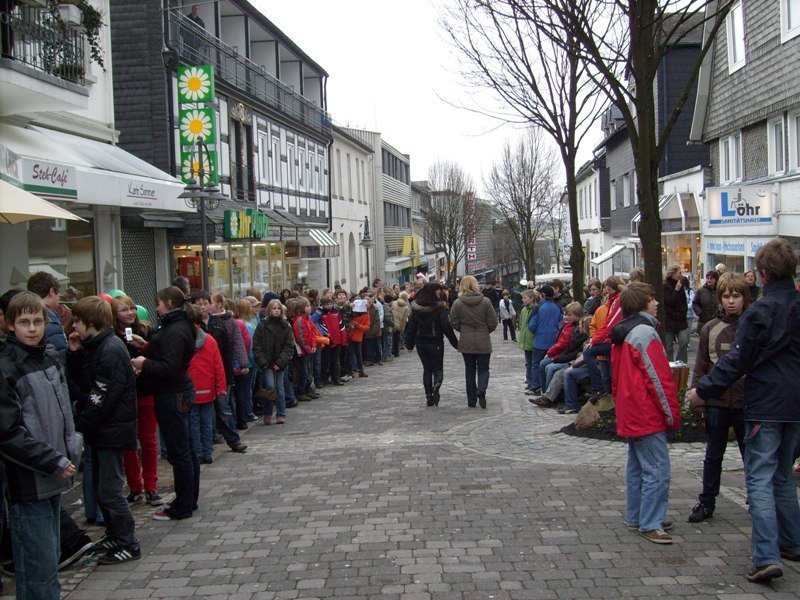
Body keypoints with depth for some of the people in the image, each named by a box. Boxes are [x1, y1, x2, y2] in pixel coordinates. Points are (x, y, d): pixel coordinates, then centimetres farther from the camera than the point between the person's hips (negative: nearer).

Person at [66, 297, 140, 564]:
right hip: (102, 430, 10)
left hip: (112, 431, -10)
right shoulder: (94, 347, 12)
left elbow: (102, 397, -22)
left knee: (110, 491, -4)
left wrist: (80, 424, -16)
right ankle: (115, 536, 29)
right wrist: (74, 353, 1)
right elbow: (80, 381, 13)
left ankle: (129, 544, 6)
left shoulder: (111, 350, -19)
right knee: (101, 489, 17)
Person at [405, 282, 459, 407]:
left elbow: (411, 327, 4)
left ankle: (429, 397, 10)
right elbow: (446, 327, -14)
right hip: (436, 343, -4)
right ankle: (436, 387, -20)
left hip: (421, 343, 4)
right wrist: (455, 343, -7)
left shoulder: (415, 308, 0)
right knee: (438, 368, 8)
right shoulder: (438, 308, -14)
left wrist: (409, 344, 12)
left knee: (427, 369, 13)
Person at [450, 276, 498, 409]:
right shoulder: (485, 301, -8)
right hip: (483, 343, -1)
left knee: (470, 370, 12)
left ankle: (471, 401, 14)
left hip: (466, 343, 1)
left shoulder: (457, 303, -7)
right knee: (483, 369, 10)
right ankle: (481, 389, -18)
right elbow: (493, 322, -5)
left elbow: (454, 323, -4)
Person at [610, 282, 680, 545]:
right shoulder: (644, 332, -16)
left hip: (629, 413, 10)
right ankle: (650, 524, -5)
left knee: (637, 466, 16)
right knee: (657, 470, -7)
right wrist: (672, 414, -11)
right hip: (648, 415, -10)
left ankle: (636, 518, 23)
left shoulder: (620, 334, 13)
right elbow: (659, 377, -18)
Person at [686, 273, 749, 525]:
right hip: (717, 402, 2)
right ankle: (706, 502, 25)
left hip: (748, 404, -1)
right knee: (713, 455, 13)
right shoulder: (710, 329, 2)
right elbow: (701, 367, 4)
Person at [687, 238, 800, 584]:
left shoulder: (761, 311, -13)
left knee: (760, 479, -7)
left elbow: (737, 361, -14)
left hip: (765, 405, -7)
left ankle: (767, 556, -15)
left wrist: (704, 391, -7)